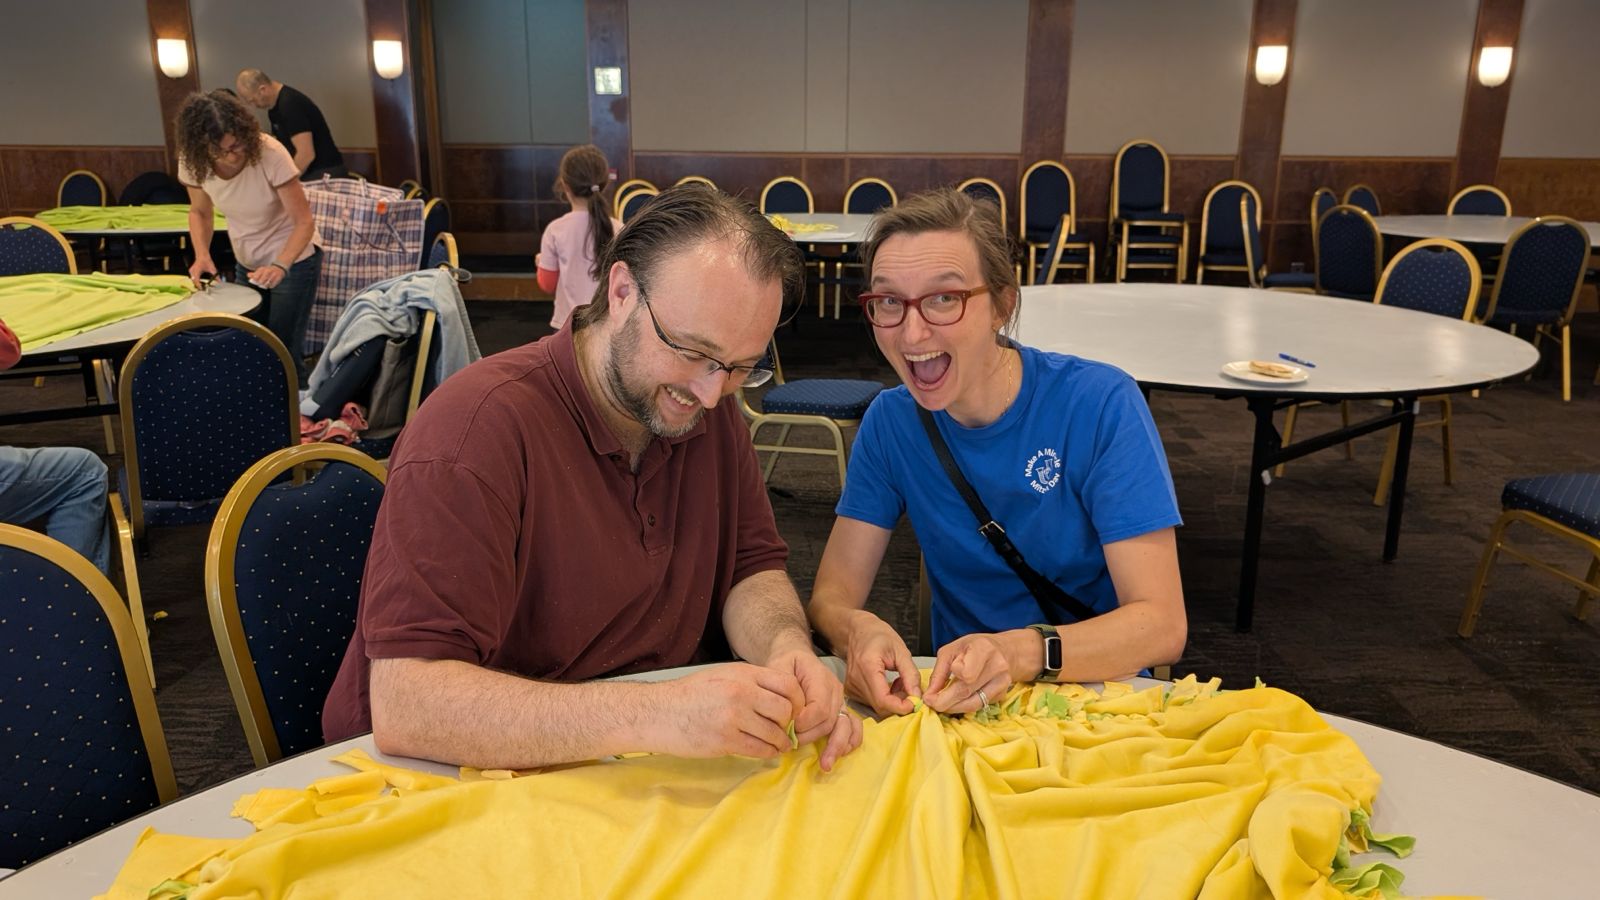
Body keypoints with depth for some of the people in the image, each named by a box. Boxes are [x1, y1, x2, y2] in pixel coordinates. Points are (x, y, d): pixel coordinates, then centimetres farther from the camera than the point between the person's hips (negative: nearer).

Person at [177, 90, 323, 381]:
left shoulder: (270, 154, -29)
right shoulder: (192, 162, -16)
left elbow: (304, 221, -25)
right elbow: (199, 211, 1)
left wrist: (280, 266, -40)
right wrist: (202, 255, -17)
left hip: (293, 259, -5)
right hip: (247, 264, 5)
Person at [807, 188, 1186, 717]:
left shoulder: (1100, 405, -15)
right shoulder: (891, 420, -4)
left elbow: (1162, 624, -19)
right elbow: (832, 594, -6)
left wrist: (1020, 653, -37)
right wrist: (857, 630, -30)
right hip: (956, 702, 2)